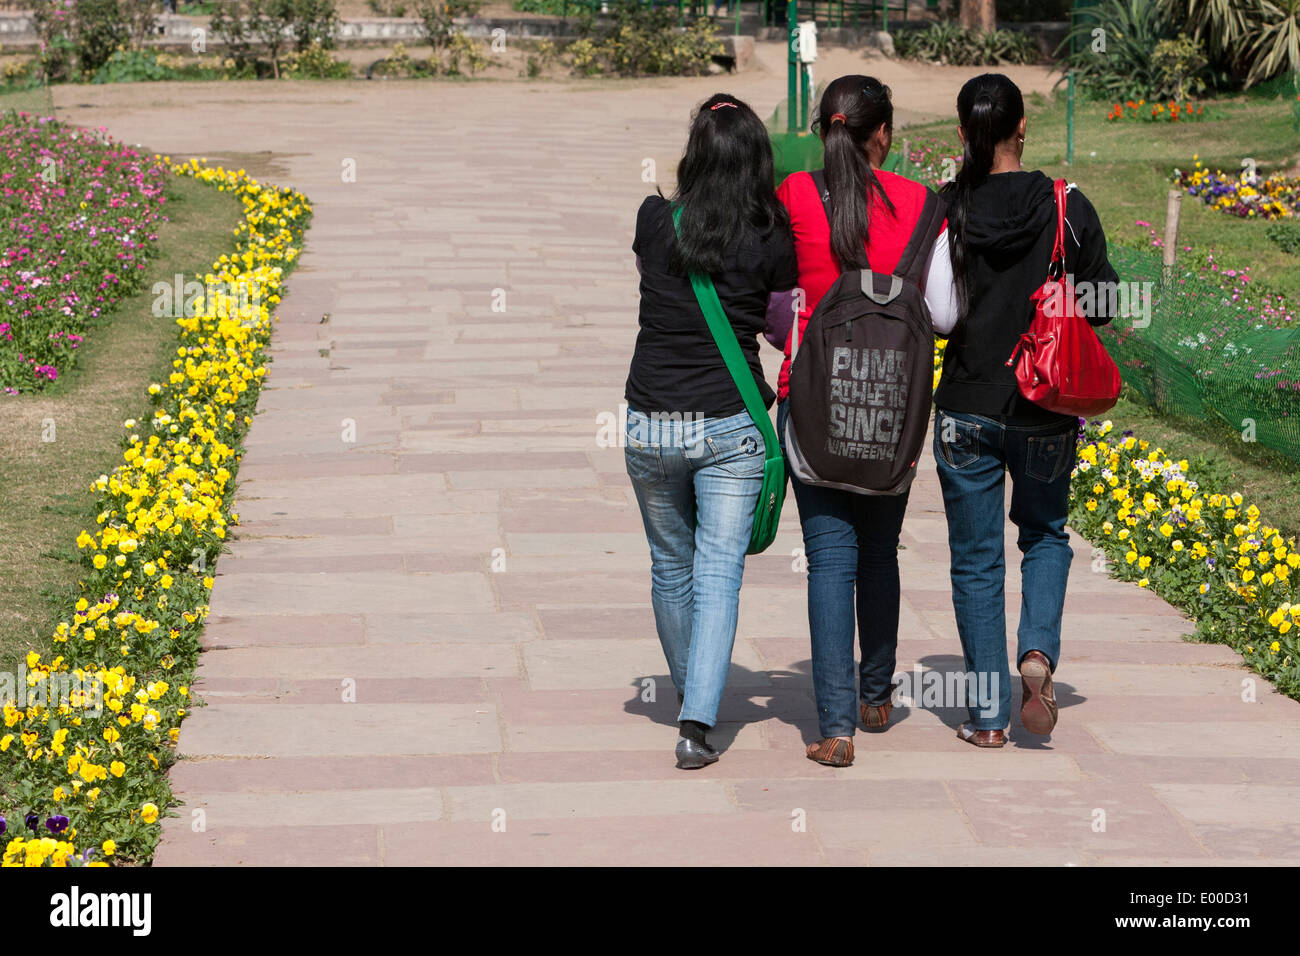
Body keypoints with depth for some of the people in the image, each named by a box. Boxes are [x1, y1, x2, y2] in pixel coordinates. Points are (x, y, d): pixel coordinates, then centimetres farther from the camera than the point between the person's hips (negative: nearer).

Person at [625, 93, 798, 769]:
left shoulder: (654, 222, -4)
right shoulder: (771, 242, -8)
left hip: (652, 426, 2)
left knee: (671, 567, 19)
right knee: (719, 573, 0)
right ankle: (698, 722, -12)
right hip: (731, 427, -2)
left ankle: (689, 695, 38)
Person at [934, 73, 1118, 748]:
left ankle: (989, 716, 12)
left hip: (966, 410, -1)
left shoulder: (942, 212, -8)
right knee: (1045, 534, 24)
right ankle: (1037, 652, -1)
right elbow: (1101, 305, -3)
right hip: (1047, 412, 1)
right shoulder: (1067, 208, -7)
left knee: (976, 559, 10)